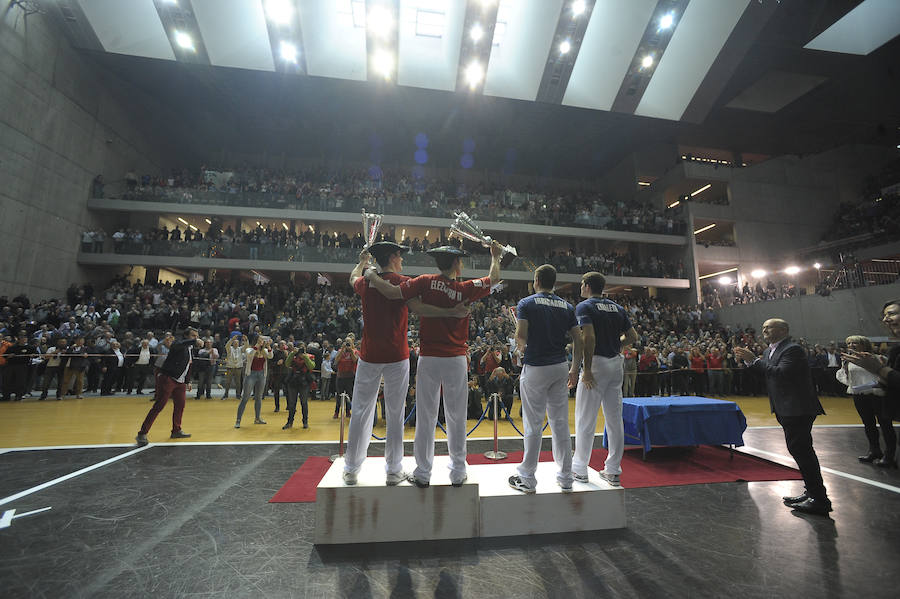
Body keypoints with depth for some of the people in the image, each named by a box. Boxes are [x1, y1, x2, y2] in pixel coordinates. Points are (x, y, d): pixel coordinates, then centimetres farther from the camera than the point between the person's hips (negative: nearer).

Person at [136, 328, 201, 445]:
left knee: (180, 405, 11)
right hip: (167, 378, -8)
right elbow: (177, 345, -38)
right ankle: (142, 434, 0)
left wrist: (188, 382, 20)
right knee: (158, 406, -9)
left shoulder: (191, 349, 14)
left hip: (180, 382, 8)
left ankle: (176, 431, 23)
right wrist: (194, 342, -45)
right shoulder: (178, 344, -10)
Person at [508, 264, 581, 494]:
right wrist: (575, 368, 13)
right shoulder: (567, 306, 8)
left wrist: (521, 347, 6)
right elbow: (578, 340, 6)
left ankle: (527, 479, 16)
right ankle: (565, 479, 23)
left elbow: (521, 336, -15)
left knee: (533, 425, 3)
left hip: (535, 368, -4)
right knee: (561, 423, 12)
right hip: (560, 368, 5)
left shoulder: (526, 303, -5)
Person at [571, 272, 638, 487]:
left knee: (585, 419, 2)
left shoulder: (584, 306, -7)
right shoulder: (618, 308, 13)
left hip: (597, 363, -7)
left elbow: (589, 337, -20)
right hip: (616, 364, 7)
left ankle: (580, 469, 13)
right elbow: (633, 336, 11)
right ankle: (613, 470, 21)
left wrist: (586, 369, -18)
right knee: (615, 418, 12)